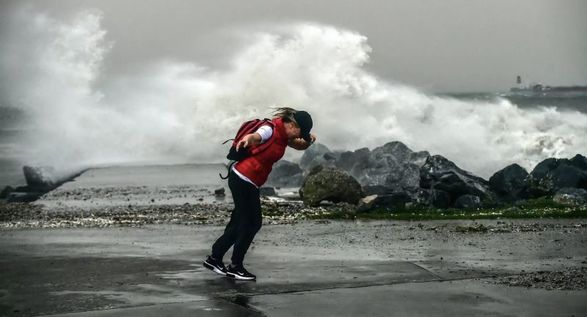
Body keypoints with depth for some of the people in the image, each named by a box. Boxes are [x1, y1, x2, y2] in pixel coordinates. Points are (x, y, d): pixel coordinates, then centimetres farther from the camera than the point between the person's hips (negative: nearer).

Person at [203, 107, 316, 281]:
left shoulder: (283, 135, 9)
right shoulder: (271, 130, -20)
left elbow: (300, 145, 18)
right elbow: (254, 136, -39)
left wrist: (309, 140, -6)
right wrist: (246, 140, -64)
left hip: (246, 182, 10)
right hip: (243, 179, -10)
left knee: (238, 223, 15)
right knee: (252, 223, -1)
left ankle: (214, 259, 24)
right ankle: (235, 266, 9)